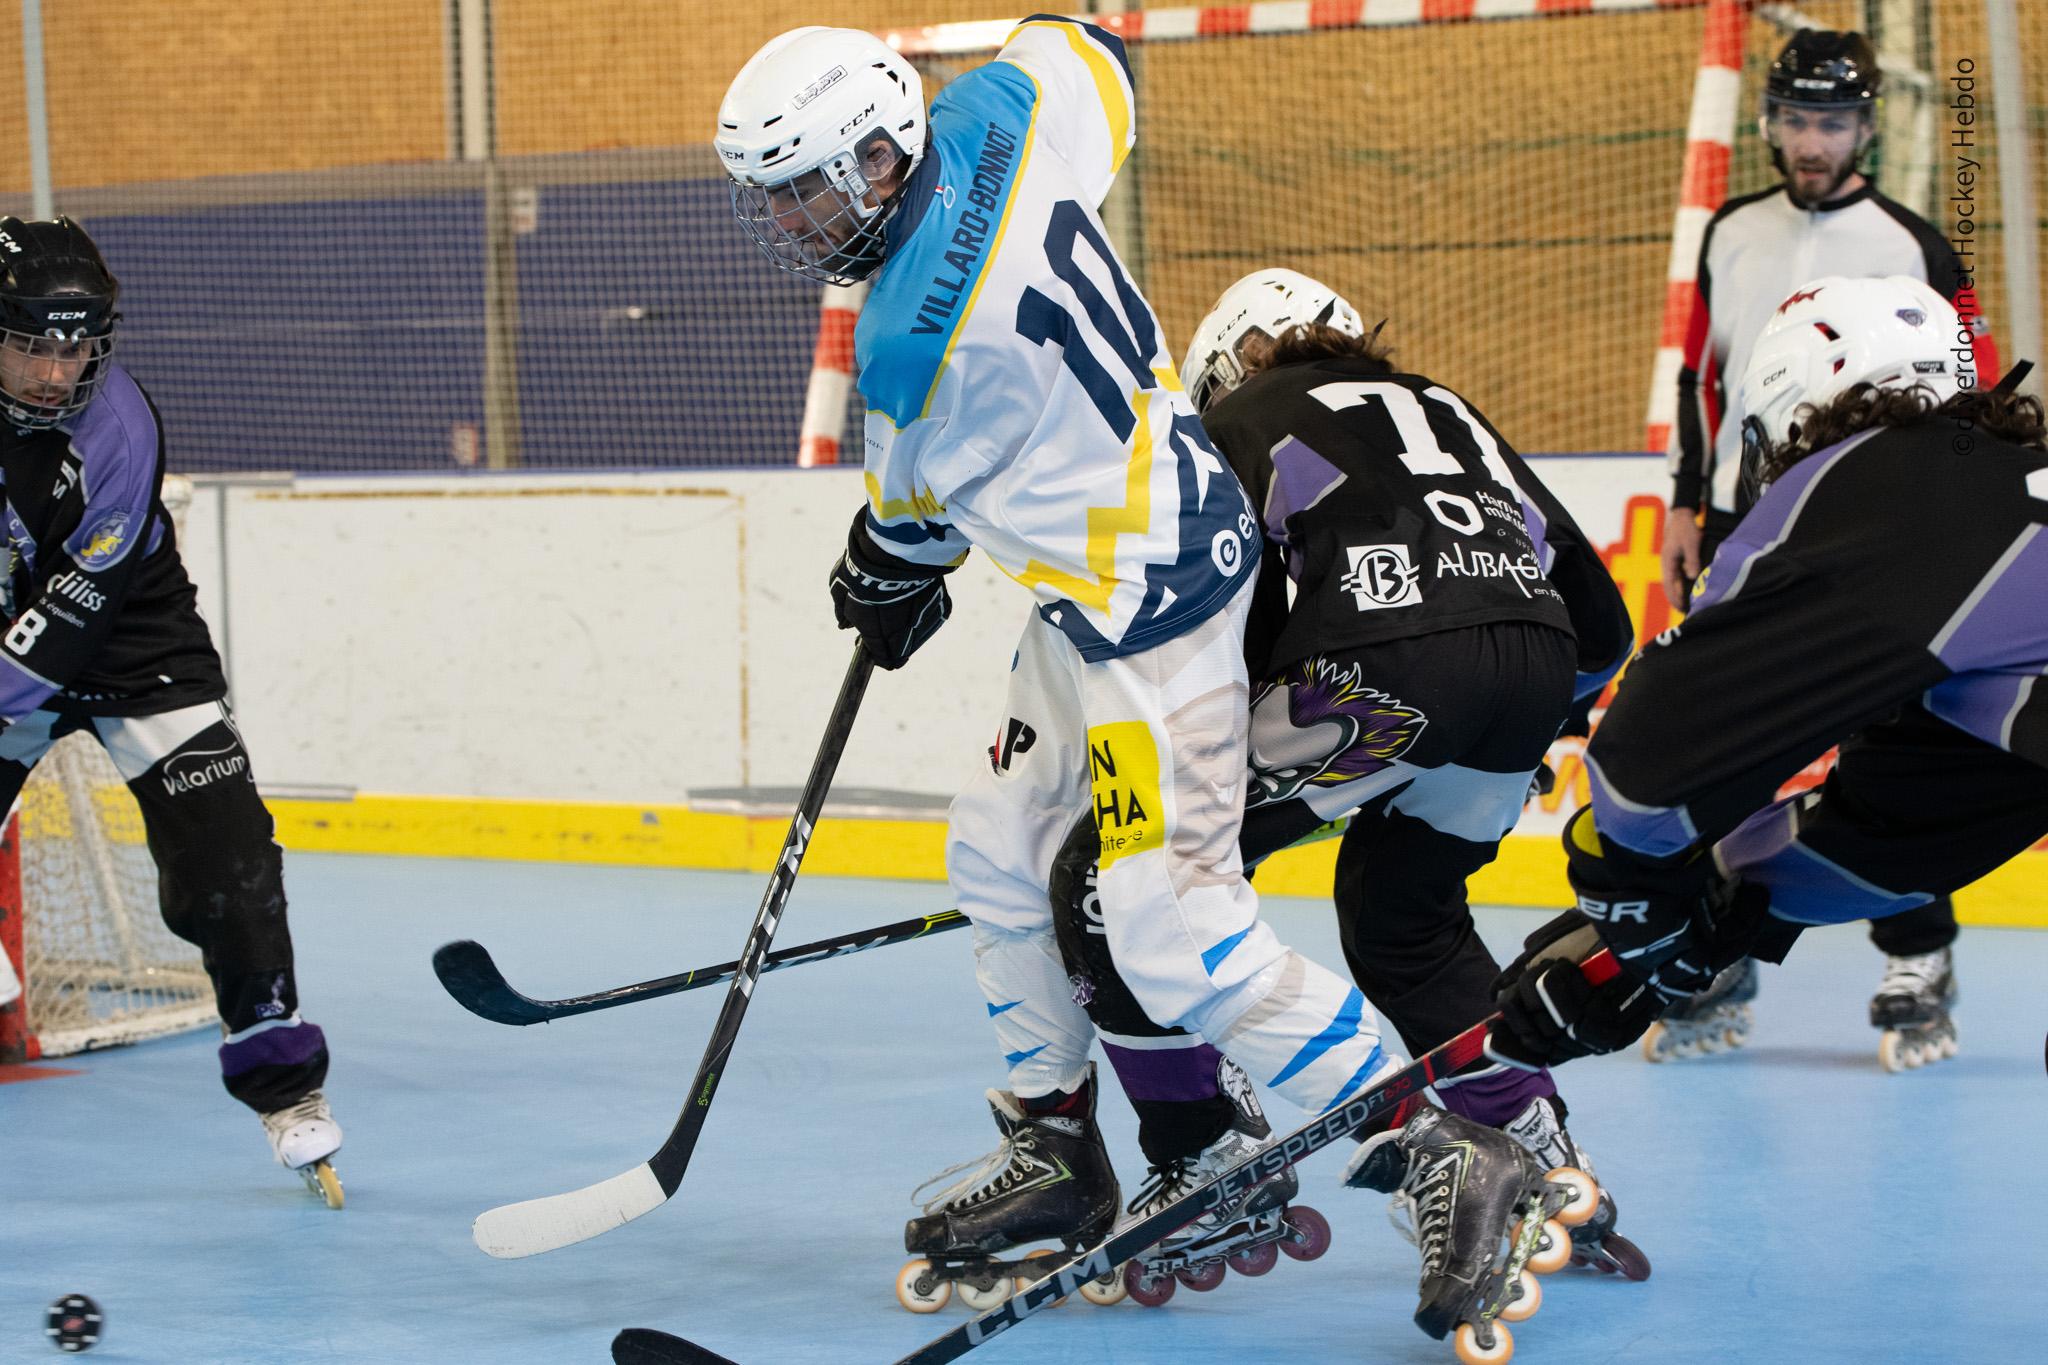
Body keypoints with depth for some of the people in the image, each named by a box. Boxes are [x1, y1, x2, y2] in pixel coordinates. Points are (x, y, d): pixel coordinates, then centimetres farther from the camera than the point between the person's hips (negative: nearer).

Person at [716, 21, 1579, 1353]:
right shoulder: (994, 121, -4)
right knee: (1002, 854, 17)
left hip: (1153, 609, -11)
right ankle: (1056, 1153, 28)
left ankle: (1456, 1165, -11)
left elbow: (916, 505, -4)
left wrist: (886, 579, 17)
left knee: (1179, 939, -14)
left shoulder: (919, 342, -24)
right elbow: (1090, 57, 18)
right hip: (1094, 597, 11)